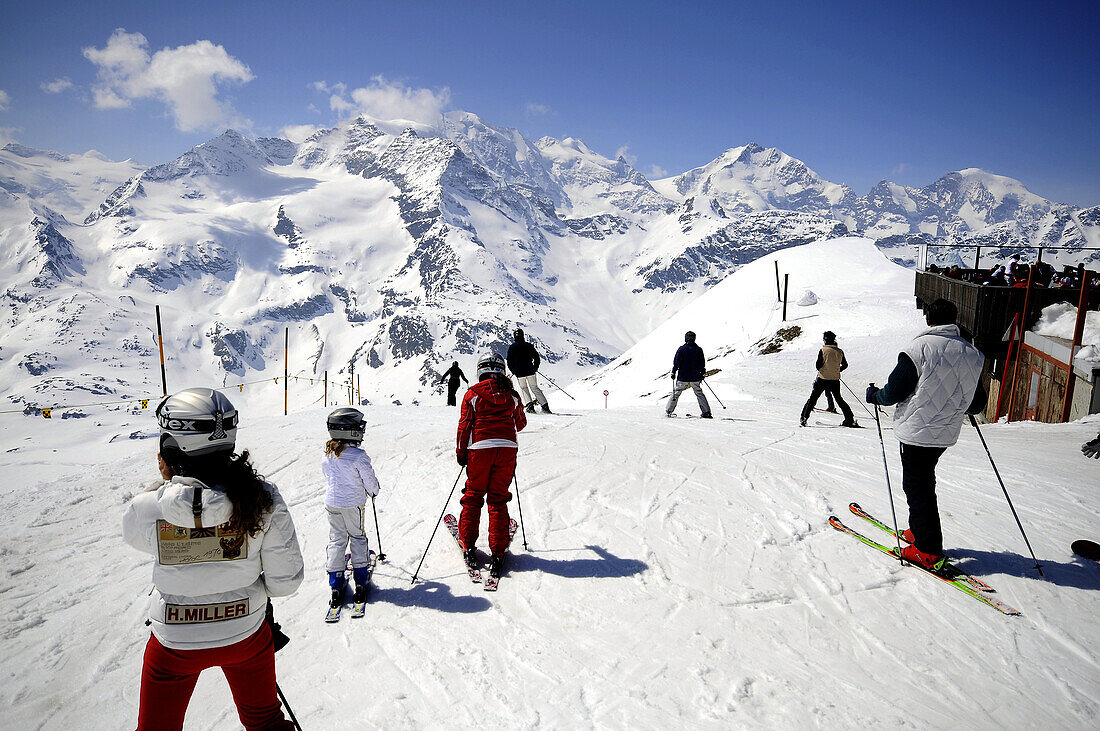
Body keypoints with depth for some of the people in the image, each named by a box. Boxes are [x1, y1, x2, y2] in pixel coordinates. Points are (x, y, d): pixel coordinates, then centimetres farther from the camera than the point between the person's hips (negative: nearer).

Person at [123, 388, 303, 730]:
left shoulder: (146, 507, -26)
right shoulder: (263, 499, -24)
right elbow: (285, 581, -16)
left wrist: (167, 482, 4)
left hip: (175, 641, 0)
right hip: (247, 632, 1)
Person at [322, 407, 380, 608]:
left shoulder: (326, 456, -5)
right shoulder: (358, 456, -22)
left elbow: (328, 478, 9)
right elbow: (369, 480, -14)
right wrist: (374, 492, 7)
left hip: (331, 503, 4)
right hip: (354, 504, -4)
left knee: (336, 540, 13)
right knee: (358, 538, 13)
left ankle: (336, 586, 11)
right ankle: (361, 583, 15)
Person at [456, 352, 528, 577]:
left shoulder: (473, 393, 0)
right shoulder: (512, 395, 8)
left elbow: (464, 425, 0)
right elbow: (521, 423, 19)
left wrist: (461, 453, 8)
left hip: (480, 448, -2)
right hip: (507, 448, 2)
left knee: (473, 497, 13)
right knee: (498, 499, 7)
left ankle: (468, 546, 15)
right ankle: (497, 553, 3)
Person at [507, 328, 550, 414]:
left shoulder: (512, 347, -2)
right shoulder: (529, 345, 2)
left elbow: (509, 362, 0)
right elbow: (537, 358, 5)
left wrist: (514, 371, 13)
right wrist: (535, 369, 17)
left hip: (519, 373, -2)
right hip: (530, 371, 2)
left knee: (524, 388, 17)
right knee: (534, 388, 11)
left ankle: (530, 405, 2)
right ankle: (545, 406, 2)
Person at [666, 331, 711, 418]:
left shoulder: (681, 349, -6)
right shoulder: (699, 350, 1)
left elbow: (676, 362, -7)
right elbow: (702, 364, 7)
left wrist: (673, 373, 1)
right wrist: (702, 374, 18)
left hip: (682, 377, -2)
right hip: (695, 377, 2)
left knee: (676, 393, 7)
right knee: (699, 394, 12)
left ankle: (668, 411, 7)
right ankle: (706, 412, 7)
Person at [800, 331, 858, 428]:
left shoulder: (823, 350, -10)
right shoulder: (839, 351, 0)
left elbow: (818, 366, -12)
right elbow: (845, 365, 11)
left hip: (822, 379, -3)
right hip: (835, 380, 3)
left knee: (813, 398, 7)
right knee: (839, 399, 17)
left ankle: (804, 417, 5)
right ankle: (850, 419, 14)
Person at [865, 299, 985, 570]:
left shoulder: (920, 348, -14)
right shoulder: (972, 354, 4)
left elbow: (895, 391, -13)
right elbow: (976, 404, 11)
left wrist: (874, 395, 7)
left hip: (917, 431, -6)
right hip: (947, 433, 6)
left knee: (917, 486, 1)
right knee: (925, 481, 23)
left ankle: (929, 552, 4)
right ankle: (919, 530, 33)